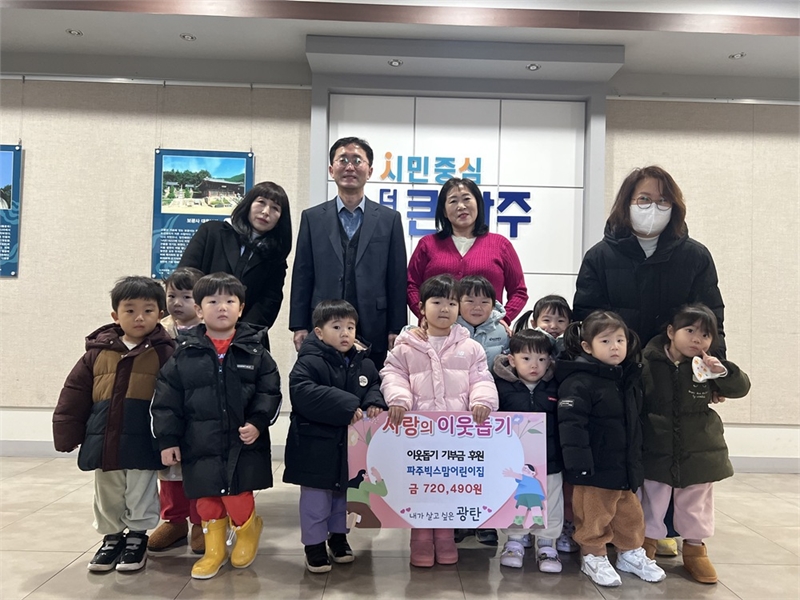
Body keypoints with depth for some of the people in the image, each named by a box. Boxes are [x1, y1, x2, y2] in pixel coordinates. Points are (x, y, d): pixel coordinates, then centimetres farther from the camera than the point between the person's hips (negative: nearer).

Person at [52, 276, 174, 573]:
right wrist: (67, 434, 4)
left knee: (140, 495, 9)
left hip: (143, 442, -3)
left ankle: (137, 537, 28)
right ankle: (112, 537, 36)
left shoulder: (164, 352, -7)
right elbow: (74, 393, 6)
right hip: (103, 439, 4)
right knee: (107, 496, 18)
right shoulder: (98, 351, 2)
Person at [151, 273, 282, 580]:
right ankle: (214, 549, 33)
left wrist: (258, 422, -15)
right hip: (200, 445, 2)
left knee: (236, 495, 1)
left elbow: (270, 392, -2)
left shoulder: (254, 350, -2)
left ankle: (248, 531, 34)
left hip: (243, 443, -1)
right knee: (207, 499, 12)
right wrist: (167, 439, -2)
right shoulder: (185, 353, -1)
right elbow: (166, 400, 1)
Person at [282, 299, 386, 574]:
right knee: (316, 498, 5)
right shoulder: (309, 362, -17)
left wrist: (374, 403, -11)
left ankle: (338, 536, 39)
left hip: (351, 444, 6)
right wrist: (347, 406, -31)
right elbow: (303, 393, -30)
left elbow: (375, 386, 15)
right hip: (316, 445, -5)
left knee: (344, 493, 20)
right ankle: (314, 544, 22)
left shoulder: (364, 363, 1)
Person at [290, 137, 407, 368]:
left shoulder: (390, 219, 6)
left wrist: (396, 330, 0)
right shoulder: (312, 218, 8)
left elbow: (397, 279, 4)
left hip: (373, 332, 0)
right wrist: (299, 326, 1)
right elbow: (302, 276, 7)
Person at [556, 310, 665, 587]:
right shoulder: (579, 382, -20)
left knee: (630, 513, 20)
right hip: (595, 469, -7)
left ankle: (631, 553, 38)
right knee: (594, 516, 8)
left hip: (626, 465, 8)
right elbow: (571, 424, -24)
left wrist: (636, 459, 21)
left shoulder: (630, 378, 7)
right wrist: (578, 464, -27)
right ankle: (593, 557, 26)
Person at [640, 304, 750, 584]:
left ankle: (694, 549, 33)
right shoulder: (648, 364, -14)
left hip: (699, 452, 3)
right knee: (652, 501, 12)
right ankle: (646, 543, 29)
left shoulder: (707, 367, -3)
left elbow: (741, 388, 0)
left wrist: (724, 372, -20)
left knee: (696, 503, 16)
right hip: (657, 452, -3)